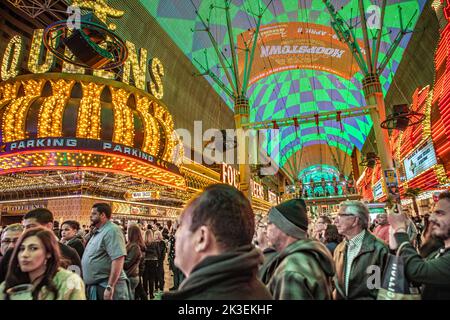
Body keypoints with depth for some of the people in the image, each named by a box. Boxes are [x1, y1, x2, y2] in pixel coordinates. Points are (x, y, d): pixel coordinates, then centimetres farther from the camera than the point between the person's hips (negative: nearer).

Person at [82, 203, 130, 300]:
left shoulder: (111, 230, -16)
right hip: (94, 287, 9)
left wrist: (110, 287, -27)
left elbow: (118, 259, -25)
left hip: (105, 286, -9)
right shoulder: (97, 233, 14)